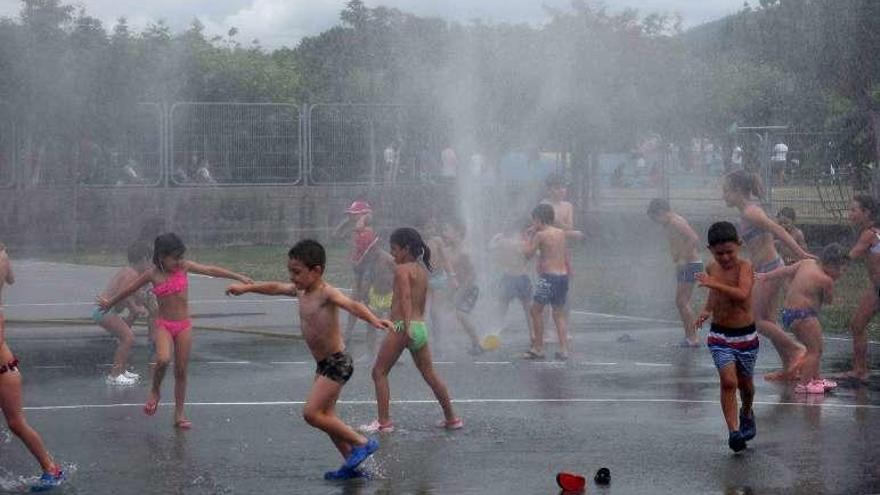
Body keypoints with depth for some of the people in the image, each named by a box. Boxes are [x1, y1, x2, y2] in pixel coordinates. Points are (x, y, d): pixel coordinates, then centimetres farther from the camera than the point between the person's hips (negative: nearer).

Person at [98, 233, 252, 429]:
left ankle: (179, 414, 13)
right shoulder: (152, 274, -4)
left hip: (184, 325, 2)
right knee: (163, 360, -28)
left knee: (181, 371, 4)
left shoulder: (184, 267, -1)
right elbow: (129, 289, 9)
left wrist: (239, 277, 1)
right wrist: (110, 303, 22)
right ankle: (155, 391, 1)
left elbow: (210, 270, 1)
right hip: (164, 325, -2)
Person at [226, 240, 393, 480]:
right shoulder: (300, 291, 7)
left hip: (337, 362, -9)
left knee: (311, 413, -14)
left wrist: (374, 320, -54)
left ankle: (362, 443, -6)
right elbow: (274, 288, 24)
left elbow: (352, 305, -37)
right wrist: (246, 288, 34)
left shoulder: (326, 293, -19)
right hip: (324, 364, 9)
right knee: (326, 417, 11)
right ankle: (351, 464, 16)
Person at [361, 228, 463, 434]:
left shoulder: (402, 269, -8)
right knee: (430, 375, 16)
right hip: (421, 326, 8)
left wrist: (406, 326, -32)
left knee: (379, 372, 2)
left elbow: (405, 297, -22)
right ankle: (451, 418, 20)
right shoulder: (422, 270, 15)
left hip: (402, 326, -8)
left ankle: (383, 422, -2)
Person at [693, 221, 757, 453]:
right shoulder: (712, 269, 0)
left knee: (745, 384, 17)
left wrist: (714, 284, -41)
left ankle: (746, 415, 47)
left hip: (746, 336, -2)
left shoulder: (744, 267, -16)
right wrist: (706, 310, 5)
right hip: (720, 336, 2)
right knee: (728, 381, -16)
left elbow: (742, 294, -35)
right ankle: (733, 431, -17)